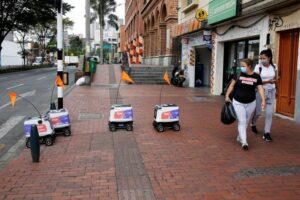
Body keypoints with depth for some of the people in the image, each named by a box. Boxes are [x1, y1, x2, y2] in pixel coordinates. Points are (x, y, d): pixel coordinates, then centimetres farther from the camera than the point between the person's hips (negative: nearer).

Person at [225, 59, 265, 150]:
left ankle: (239, 137, 33)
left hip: (251, 103, 2)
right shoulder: (238, 74, -6)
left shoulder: (256, 77, -4)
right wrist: (227, 95, -3)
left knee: (246, 122, 14)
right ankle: (244, 142, -8)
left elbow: (260, 88, -7)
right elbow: (232, 85, 1)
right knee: (241, 121, -7)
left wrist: (263, 100, -18)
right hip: (238, 102, -2)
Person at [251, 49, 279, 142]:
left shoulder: (274, 66, 0)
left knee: (269, 113, -3)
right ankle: (253, 124, 39)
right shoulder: (258, 67, -10)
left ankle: (267, 133, 4)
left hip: (271, 92, 2)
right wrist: (267, 81, -24)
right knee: (258, 112, 6)